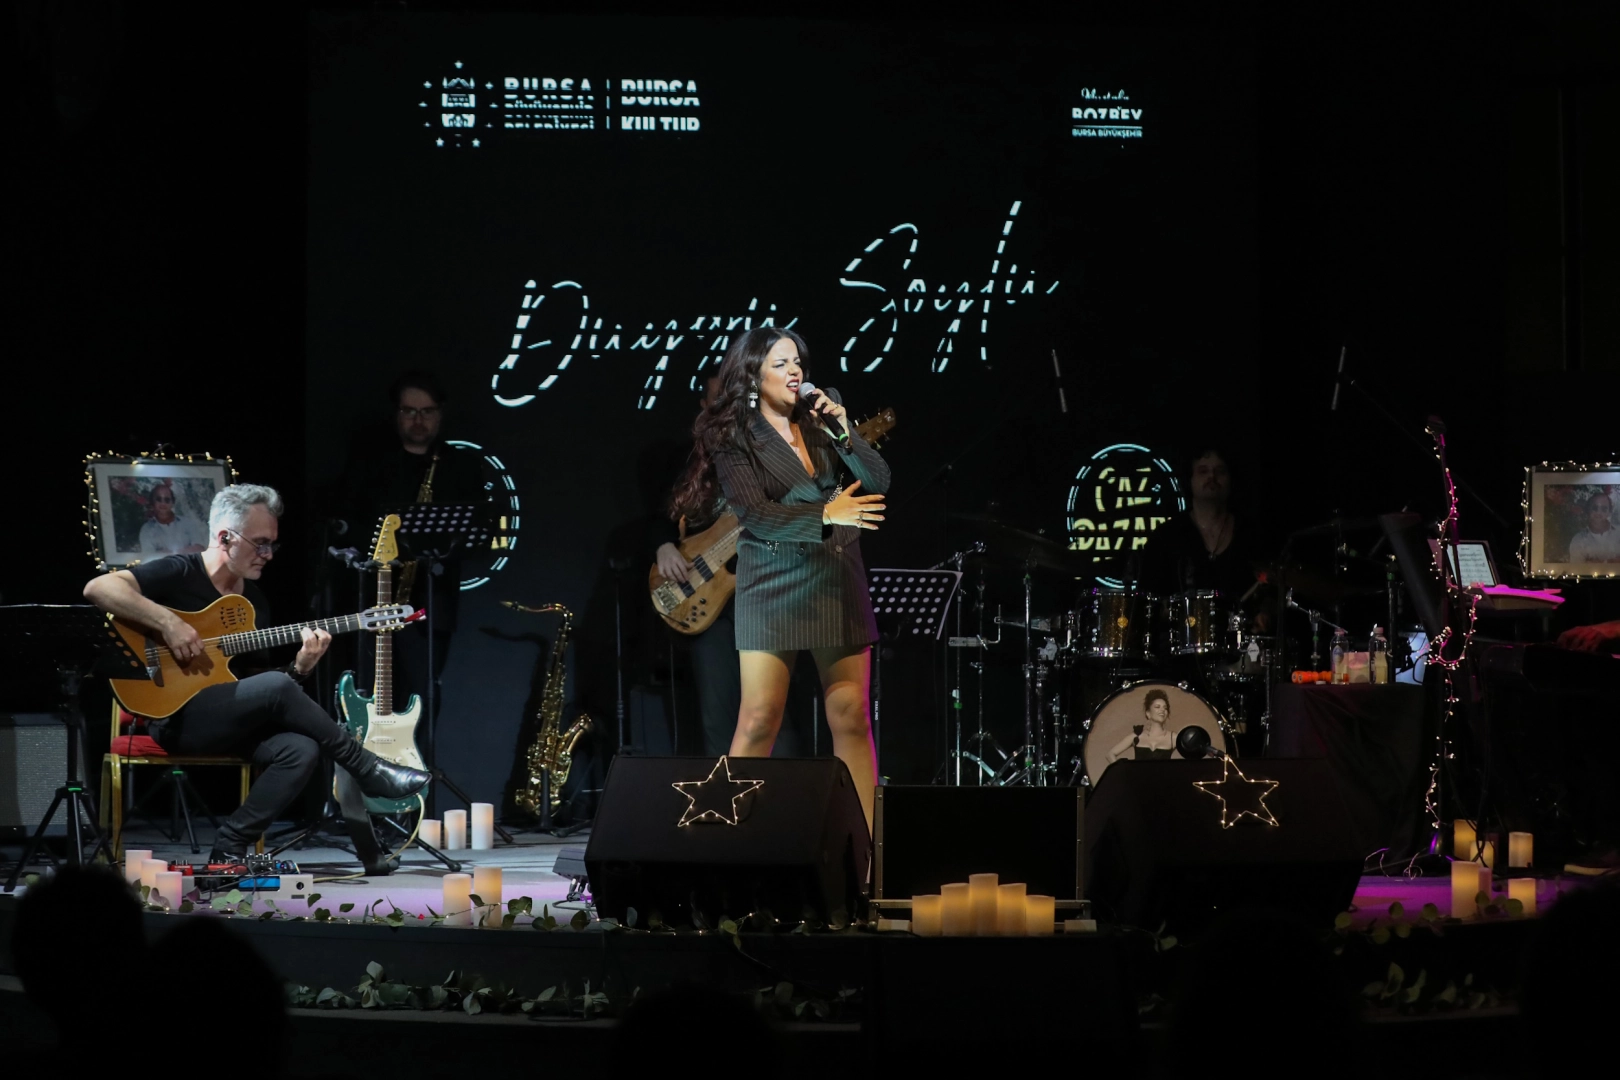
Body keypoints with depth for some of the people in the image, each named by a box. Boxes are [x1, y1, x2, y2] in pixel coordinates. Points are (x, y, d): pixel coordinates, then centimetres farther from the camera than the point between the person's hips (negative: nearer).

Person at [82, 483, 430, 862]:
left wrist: (300, 667, -4)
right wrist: (167, 622, -25)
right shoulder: (179, 574, -5)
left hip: (235, 725, 7)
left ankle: (230, 848, -18)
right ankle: (369, 770, -16)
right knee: (276, 688, -30)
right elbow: (97, 588, -19)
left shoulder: (254, 600, 16)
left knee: (301, 749, -25)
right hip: (174, 715, -7)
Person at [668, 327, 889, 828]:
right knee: (759, 721, -6)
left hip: (838, 582, 4)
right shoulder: (733, 437, -3)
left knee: (851, 717, 2)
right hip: (772, 587, -4)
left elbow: (879, 484, 5)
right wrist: (826, 514, -27)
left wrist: (844, 432, -9)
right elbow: (756, 515, -15)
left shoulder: (819, 420, 9)